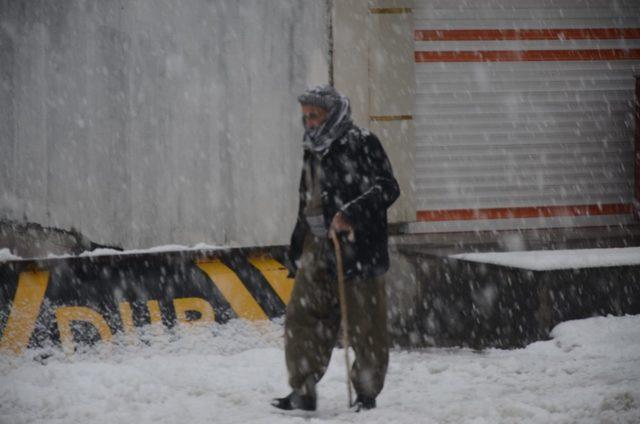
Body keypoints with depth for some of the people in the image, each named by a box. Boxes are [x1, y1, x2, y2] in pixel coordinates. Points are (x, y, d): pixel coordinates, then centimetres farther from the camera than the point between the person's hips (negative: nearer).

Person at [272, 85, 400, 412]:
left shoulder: (361, 143, -6)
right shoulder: (313, 151, 18)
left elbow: (387, 188, -14)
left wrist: (350, 215, -24)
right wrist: (296, 250, 24)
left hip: (357, 252, -7)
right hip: (317, 251, 7)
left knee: (365, 326, 0)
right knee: (302, 318, 4)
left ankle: (367, 393, 10)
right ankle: (303, 391, 12)